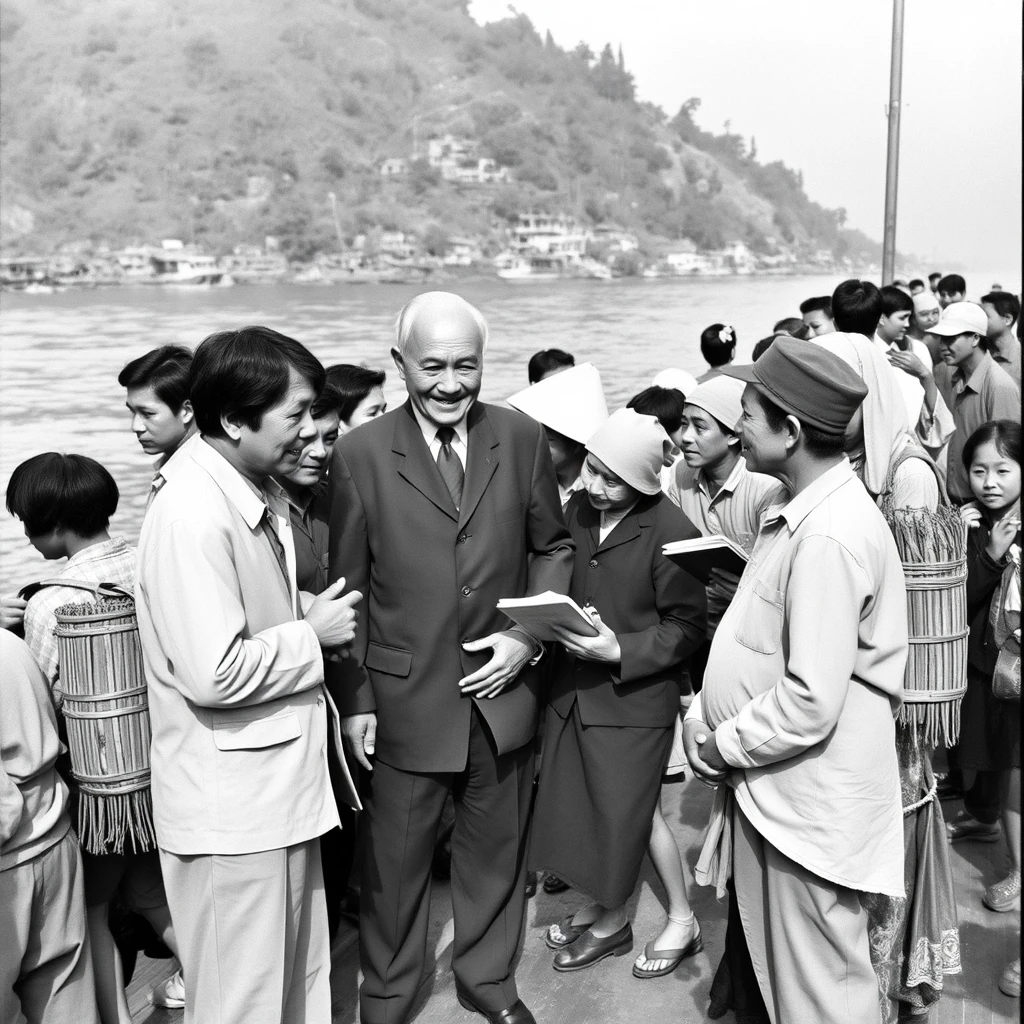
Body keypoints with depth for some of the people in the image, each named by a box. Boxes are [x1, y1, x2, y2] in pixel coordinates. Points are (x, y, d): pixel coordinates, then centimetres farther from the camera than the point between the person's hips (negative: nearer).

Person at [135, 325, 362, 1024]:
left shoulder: (262, 499, 8)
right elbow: (212, 674, -28)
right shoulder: (193, 514, -24)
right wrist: (311, 636, -16)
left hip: (281, 788, 9)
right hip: (231, 810, -9)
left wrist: (305, 614, 2)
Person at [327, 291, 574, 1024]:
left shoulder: (522, 437, -3)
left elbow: (552, 547, 7)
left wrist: (529, 635, -7)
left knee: (497, 846, 19)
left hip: (503, 688, 3)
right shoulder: (360, 454, -10)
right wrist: (354, 700, -6)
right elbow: (347, 587, -5)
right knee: (395, 858, 13)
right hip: (405, 695, -2)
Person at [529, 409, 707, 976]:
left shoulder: (671, 530, -17)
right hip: (572, 686, 6)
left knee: (627, 811, 6)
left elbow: (686, 625, -13)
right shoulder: (577, 510, 1)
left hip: (635, 692, -6)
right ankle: (602, 906, 34)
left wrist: (620, 652, -23)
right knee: (577, 801, 13)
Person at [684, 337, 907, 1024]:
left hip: (811, 804, -9)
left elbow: (809, 703, -27)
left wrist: (719, 746, -13)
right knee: (778, 969, 23)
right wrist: (708, 714, 4)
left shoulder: (830, 537, -25)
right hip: (772, 786, 9)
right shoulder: (802, 511, 6)